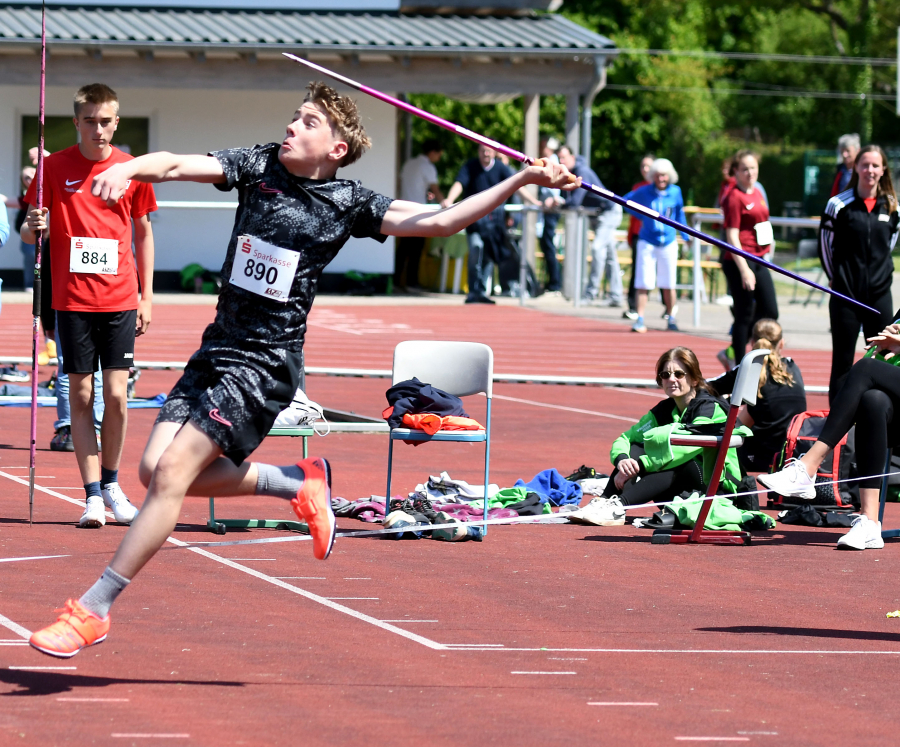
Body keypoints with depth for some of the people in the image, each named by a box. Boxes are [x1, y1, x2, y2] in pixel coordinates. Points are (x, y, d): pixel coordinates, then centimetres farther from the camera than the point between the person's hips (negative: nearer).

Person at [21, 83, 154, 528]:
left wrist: (147, 296, 9)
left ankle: (111, 483, 17)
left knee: (116, 394, -3)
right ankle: (92, 495, 4)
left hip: (120, 300, 1)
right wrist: (32, 226, -19)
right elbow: (29, 233, 5)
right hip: (72, 301, 0)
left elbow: (143, 233, 13)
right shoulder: (55, 167, 0)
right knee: (81, 395, 0)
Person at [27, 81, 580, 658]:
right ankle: (299, 483, 16)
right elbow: (177, 165, -6)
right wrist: (127, 168, -28)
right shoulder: (258, 166, 5)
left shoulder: (349, 204, -4)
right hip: (218, 348, 6)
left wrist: (523, 181, -10)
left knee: (172, 472, -14)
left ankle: (92, 610, -8)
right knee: (158, 469, -1)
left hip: (265, 365, -6)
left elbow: (441, 222, -2)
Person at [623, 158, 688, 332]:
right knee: (643, 283, -6)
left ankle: (671, 318, 20)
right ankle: (640, 320, -4)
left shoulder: (675, 192, -1)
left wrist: (685, 237, 17)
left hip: (668, 242, 1)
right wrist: (642, 216, 1)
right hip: (647, 242, -1)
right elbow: (626, 201, 9)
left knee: (668, 284, 7)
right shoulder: (644, 192, -5)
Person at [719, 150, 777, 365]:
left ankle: (732, 353, 21)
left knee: (770, 312, 9)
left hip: (759, 260, 9)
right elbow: (732, 236, -17)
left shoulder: (757, 193, 12)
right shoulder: (735, 197, -12)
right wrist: (744, 270, -22)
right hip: (740, 262, -9)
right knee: (745, 315, -3)